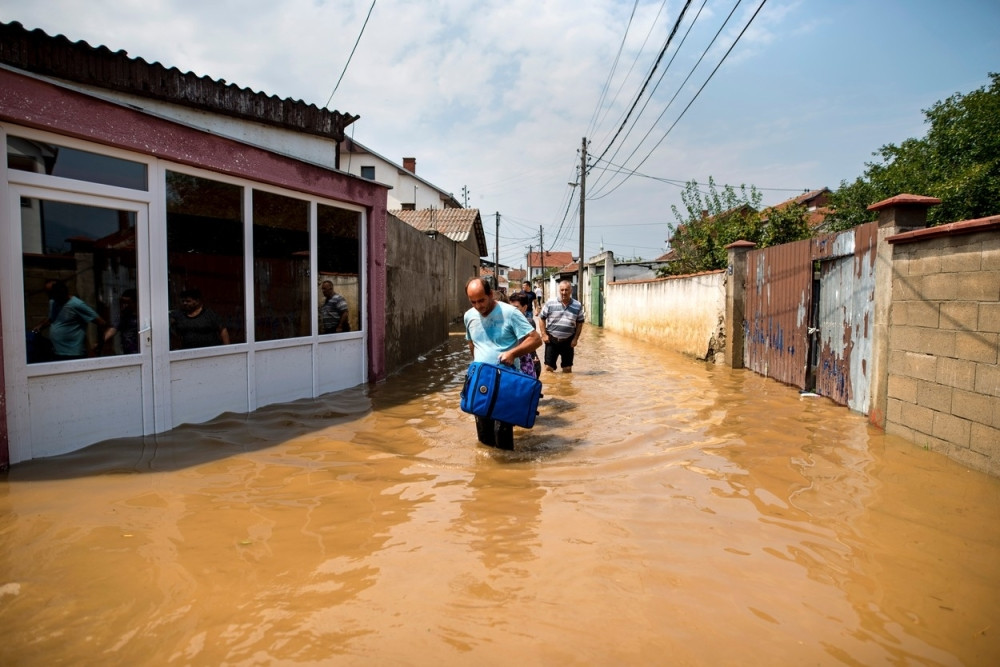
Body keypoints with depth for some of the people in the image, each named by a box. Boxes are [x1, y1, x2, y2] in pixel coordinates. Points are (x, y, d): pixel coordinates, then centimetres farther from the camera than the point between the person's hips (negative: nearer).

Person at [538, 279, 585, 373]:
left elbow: (580, 323, 7)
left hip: (568, 341, 1)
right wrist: (544, 334, -6)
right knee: (549, 367, 1)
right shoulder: (550, 303, -6)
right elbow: (541, 318, 1)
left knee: (567, 369, 9)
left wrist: (575, 338, 0)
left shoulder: (578, 306, 0)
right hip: (552, 340, -1)